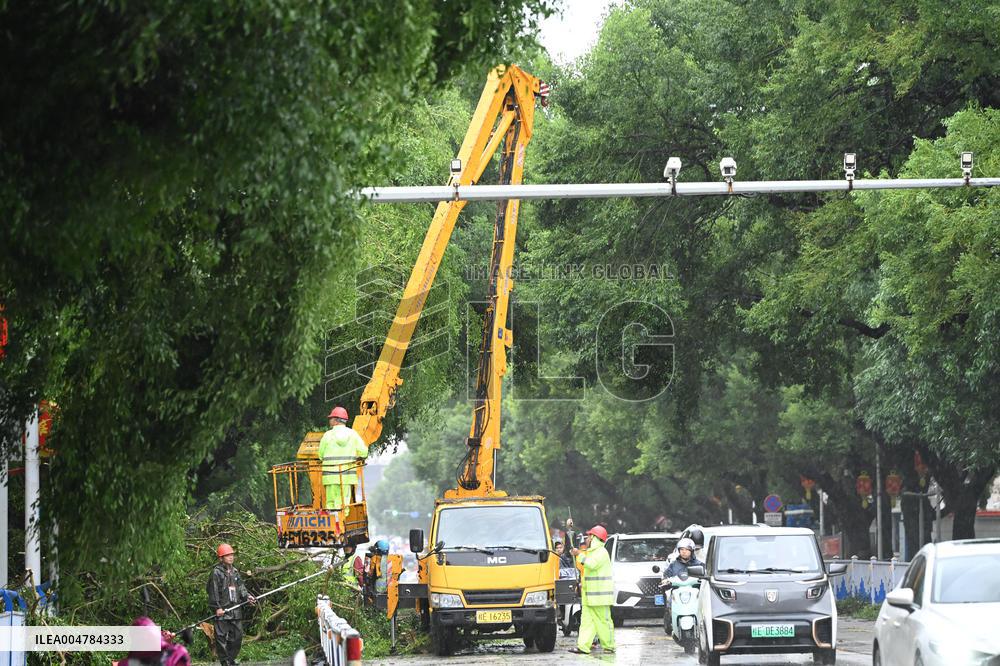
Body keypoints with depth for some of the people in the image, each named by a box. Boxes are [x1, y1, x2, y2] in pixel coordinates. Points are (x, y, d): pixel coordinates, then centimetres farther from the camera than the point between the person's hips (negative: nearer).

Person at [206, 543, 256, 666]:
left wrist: (247, 596, 0)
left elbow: (241, 587, 18)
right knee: (221, 637, -5)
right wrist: (217, 607, -14)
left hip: (235, 609, 7)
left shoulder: (235, 572, 16)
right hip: (222, 611, -7)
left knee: (237, 635, 8)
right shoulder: (217, 572, -6)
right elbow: (213, 591, -9)